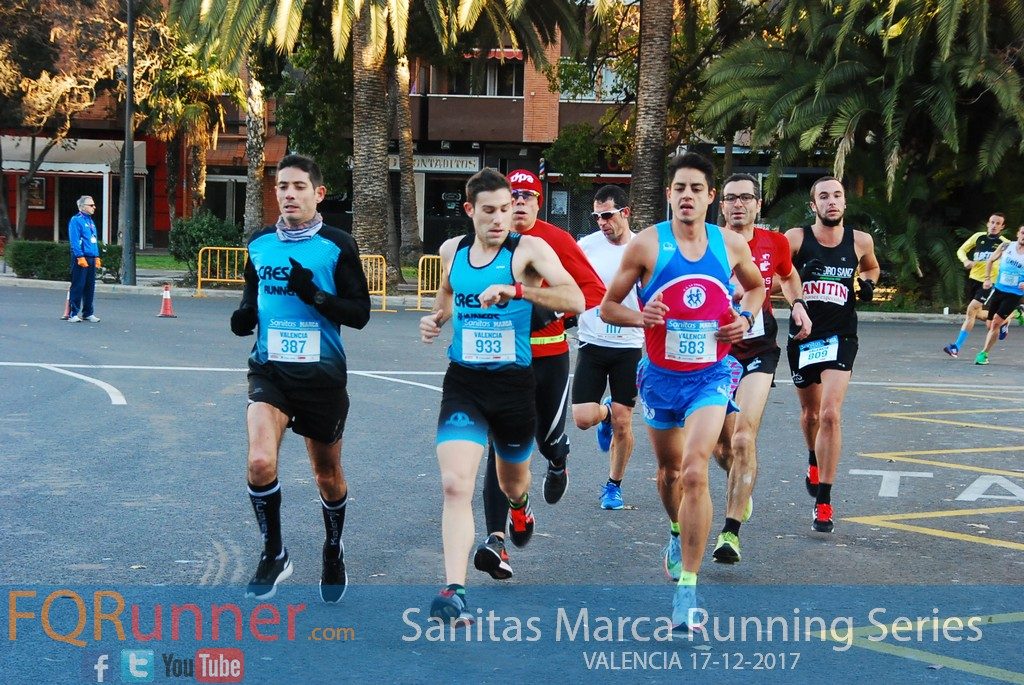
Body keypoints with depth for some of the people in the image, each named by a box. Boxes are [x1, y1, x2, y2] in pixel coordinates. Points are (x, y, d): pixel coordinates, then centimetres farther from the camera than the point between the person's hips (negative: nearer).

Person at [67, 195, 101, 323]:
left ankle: (88, 313, 18)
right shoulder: (76, 220, -8)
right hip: (81, 258, -8)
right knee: (78, 286, -6)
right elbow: (74, 240, -15)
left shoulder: (91, 221, 18)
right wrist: (80, 257, -20)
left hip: (91, 258, 8)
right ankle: (73, 313, -2)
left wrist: (97, 257, 16)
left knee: (90, 287, 11)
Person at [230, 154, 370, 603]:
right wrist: (244, 315, 0)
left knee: (328, 475, 14)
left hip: (322, 375, -1)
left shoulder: (337, 246, -5)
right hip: (269, 369, 2)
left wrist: (315, 295, -23)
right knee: (260, 461, -21)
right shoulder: (259, 244, 6)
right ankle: (273, 554, -1)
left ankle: (333, 553, 40)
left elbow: (360, 313, -7)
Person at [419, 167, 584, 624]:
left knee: (512, 480, 22)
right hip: (463, 383, 2)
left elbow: (576, 300, -23)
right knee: (455, 484, -18)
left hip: (513, 382, -1)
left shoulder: (528, 249, -9)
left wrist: (517, 290, -34)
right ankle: (454, 592, -21)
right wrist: (435, 319, 7)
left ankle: (519, 506, 61)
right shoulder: (452, 250, 6)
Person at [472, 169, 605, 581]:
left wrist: (553, 310, -22)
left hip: (551, 356, 0)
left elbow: (594, 289, -10)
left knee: (550, 439, 12)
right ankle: (496, 540, -15)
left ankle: (558, 464, 53)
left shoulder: (556, 241, -6)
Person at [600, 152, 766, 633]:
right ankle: (679, 535, 52)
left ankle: (687, 587, -15)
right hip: (661, 376, 1)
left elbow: (756, 286, 18)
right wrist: (640, 317, -23)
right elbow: (607, 307, -3)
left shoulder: (731, 245, -3)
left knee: (694, 472, -18)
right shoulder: (647, 244, -9)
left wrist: (746, 317, -2)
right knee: (669, 471, 19)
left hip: (711, 376, -1)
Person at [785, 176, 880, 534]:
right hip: (803, 336, 1)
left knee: (830, 414, -16)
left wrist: (867, 283, 0)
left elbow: (872, 268, 22)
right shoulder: (796, 238, -6)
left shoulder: (860, 241, 0)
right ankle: (814, 462, 53)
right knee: (810, 412, 19)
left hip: (840, 337, -1)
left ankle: (824, 501, -12)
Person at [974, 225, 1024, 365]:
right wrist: (988, 278, 4)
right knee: (990, 325, 7)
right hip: (998, 290, 4)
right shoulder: (1006, 247, 0)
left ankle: (984, 354, -7)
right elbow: (991, 261, 15)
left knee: (996, 322, -16)